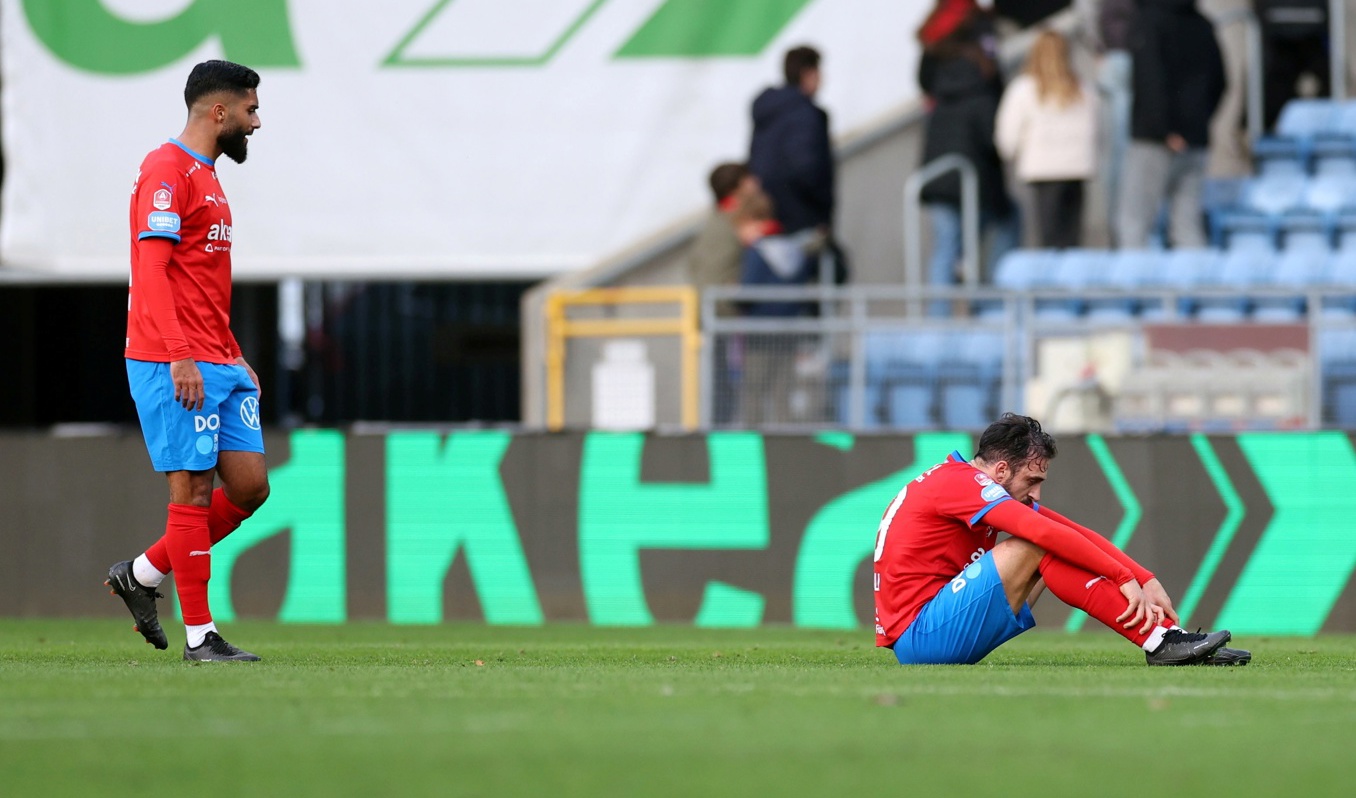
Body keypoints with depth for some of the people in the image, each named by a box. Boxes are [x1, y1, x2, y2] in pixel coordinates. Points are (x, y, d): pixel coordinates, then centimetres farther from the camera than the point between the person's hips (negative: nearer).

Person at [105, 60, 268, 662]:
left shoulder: (206, 178, 21)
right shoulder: (167, 171, -10)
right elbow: (152, 270, -19)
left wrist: (235, 357, 22)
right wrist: (180, 357, -26)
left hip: (218, 365, 9)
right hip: (172, 365, -9)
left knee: (250, 485, 4)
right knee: (194, 491, -7)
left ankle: (141, 575, 17)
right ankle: (199, 635, -2)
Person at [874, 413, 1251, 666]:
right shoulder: (961, 482, -13)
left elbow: (1076, 534, 9)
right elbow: (1047, 532, -24)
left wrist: (1148, 582, 2)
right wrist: (1126, 579, -22)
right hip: (921, 636, -9)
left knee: (1051, 555, 5)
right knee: (1040, 547, -18)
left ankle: (1164, 635, -7)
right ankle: (1160, 641, -20)